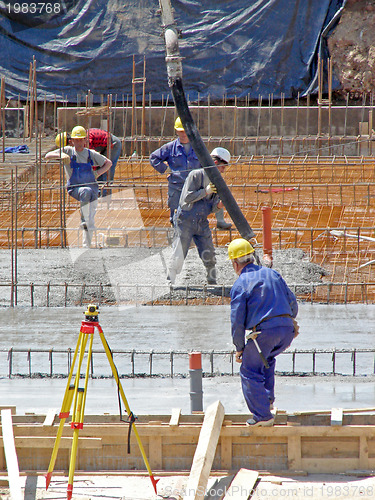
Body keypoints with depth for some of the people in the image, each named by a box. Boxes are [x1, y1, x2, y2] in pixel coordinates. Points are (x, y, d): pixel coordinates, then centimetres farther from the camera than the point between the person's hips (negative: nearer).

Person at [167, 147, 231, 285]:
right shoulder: (196, 175, -10)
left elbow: (211, 206, 11)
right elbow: (187, 197, -17)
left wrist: (218, 205, -10)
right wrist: (205, 192, -21)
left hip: (202, 222, 6)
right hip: (185, 221, -6)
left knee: (209, 256, 4)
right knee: (178, 255, -7)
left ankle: (212, 282, 17)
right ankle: (169, 282, 0)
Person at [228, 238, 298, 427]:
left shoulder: (239, 285, -1)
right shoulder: (271, 274, 16)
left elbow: (237, 321, -3)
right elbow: (292, 303, 19)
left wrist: (239, 347, 6)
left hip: (264, 332, -6)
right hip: (287, 329, 6)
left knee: (250, 372, 9)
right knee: (266, 358, 33)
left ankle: (262, 414, 5)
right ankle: (267, 399, 27)